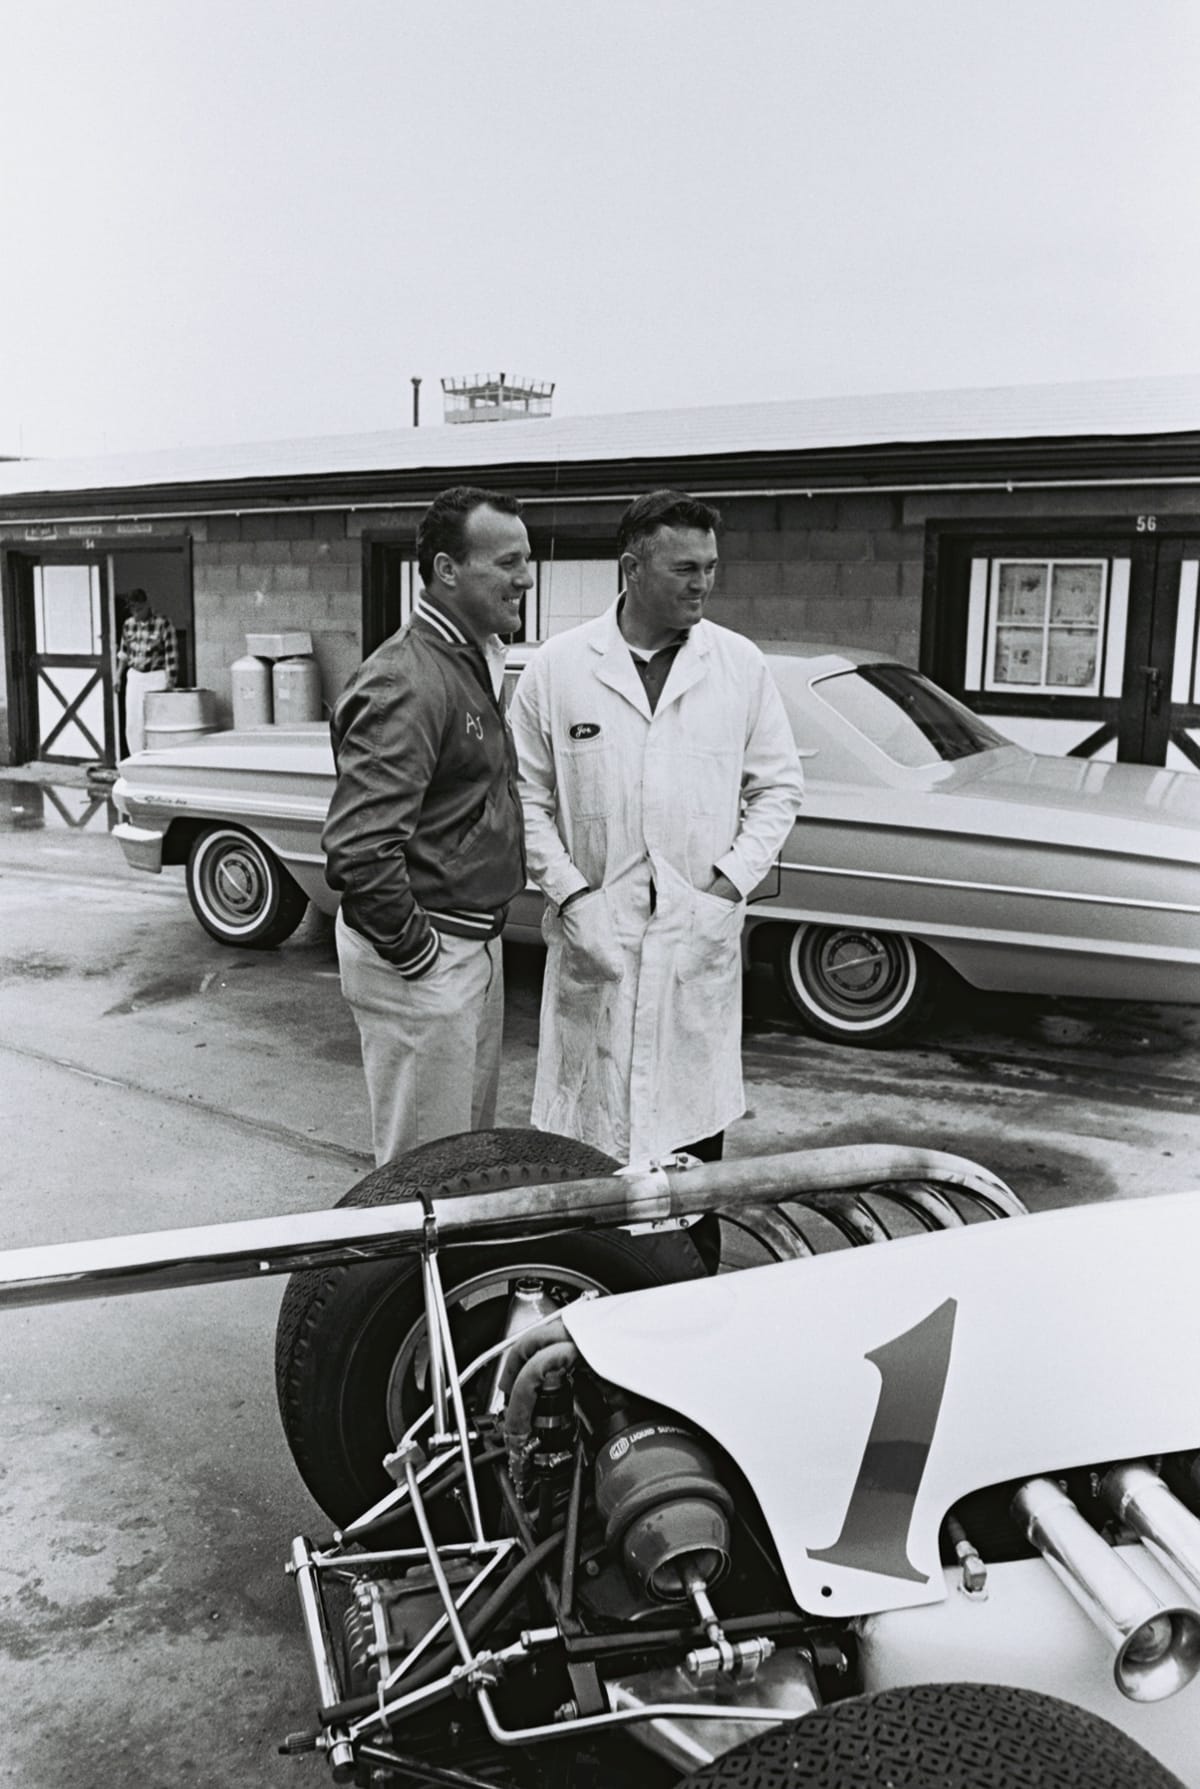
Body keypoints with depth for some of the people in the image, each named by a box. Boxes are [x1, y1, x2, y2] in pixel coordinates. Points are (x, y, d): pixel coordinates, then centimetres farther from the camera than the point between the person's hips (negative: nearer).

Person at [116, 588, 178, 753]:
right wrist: (118, 676, 15)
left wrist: (170, 683, -14)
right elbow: (124, 652, 19)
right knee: (133, 724, 3)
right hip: (134, 677, 5)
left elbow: (171, 656, -11)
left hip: (157, 677, -5)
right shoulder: (128, 624, 7)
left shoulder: (163, 623, -10)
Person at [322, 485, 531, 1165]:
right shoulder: (406, 683, -21)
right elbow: (359, 847, -28)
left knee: (475, 1157, 22)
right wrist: (414, 951, -18)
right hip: (426, 962, -10)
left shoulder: (479, 663, 11)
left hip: (476, 947, 10)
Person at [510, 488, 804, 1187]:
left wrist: (732, 881, -3)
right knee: (588, 1127, 5)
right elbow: (528, 795, 3)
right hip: (593, 934, -1)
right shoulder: (556, 667, 0)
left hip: (703, 937, 1)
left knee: (698, 1122, 7)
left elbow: (778, 786, 8)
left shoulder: (743, 664, 3)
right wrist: (569, 893, -6)